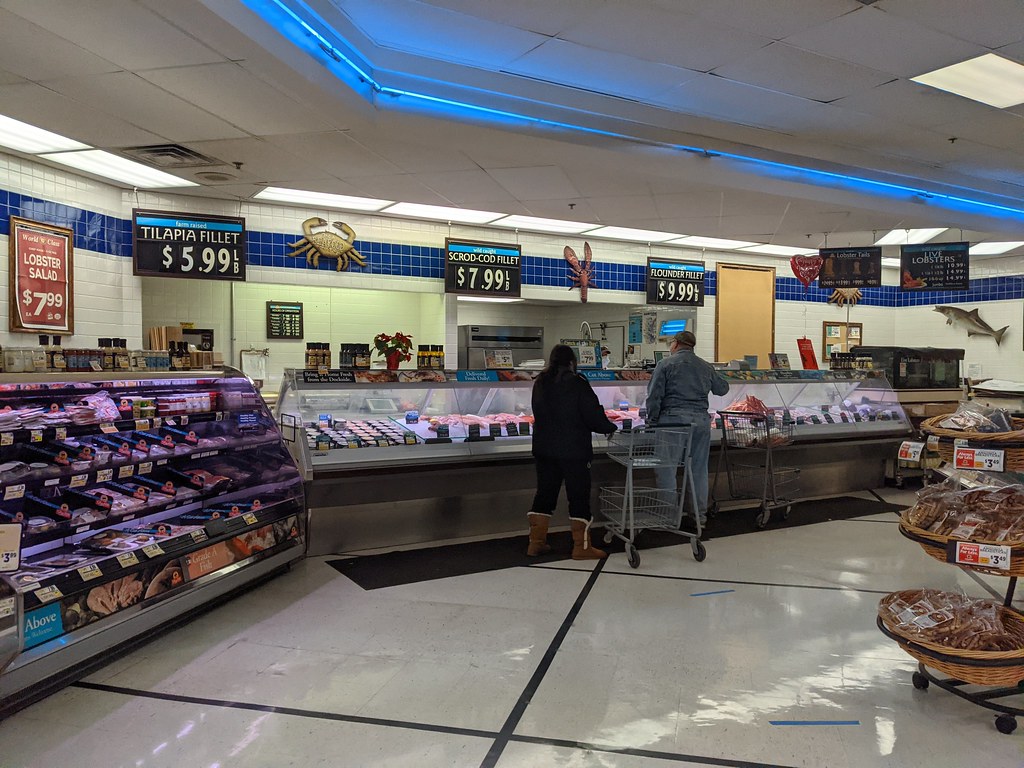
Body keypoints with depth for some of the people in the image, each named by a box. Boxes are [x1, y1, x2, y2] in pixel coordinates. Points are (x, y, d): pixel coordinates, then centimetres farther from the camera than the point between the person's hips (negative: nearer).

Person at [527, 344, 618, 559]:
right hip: (573, 450, -6)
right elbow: (593, 415, -13)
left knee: (544, 493, 14)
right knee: (579, 495, 3)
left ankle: (536, 542, 18)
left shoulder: (540, 383, 5)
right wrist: (609, 428, 4)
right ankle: (581, 546, 7)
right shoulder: (577, 384, -13)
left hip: (544, 448, 6)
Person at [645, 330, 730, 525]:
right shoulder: (706, 367, 14)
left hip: (674, 419, -5)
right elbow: (722, 389, 27)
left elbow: (654, 396, -6)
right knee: (699, 469, 12)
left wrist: (652, 421, 0)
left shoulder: (666, 364, 0)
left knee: (666, 469, 1)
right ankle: (700, 515, 19)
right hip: (701, 420, 5)